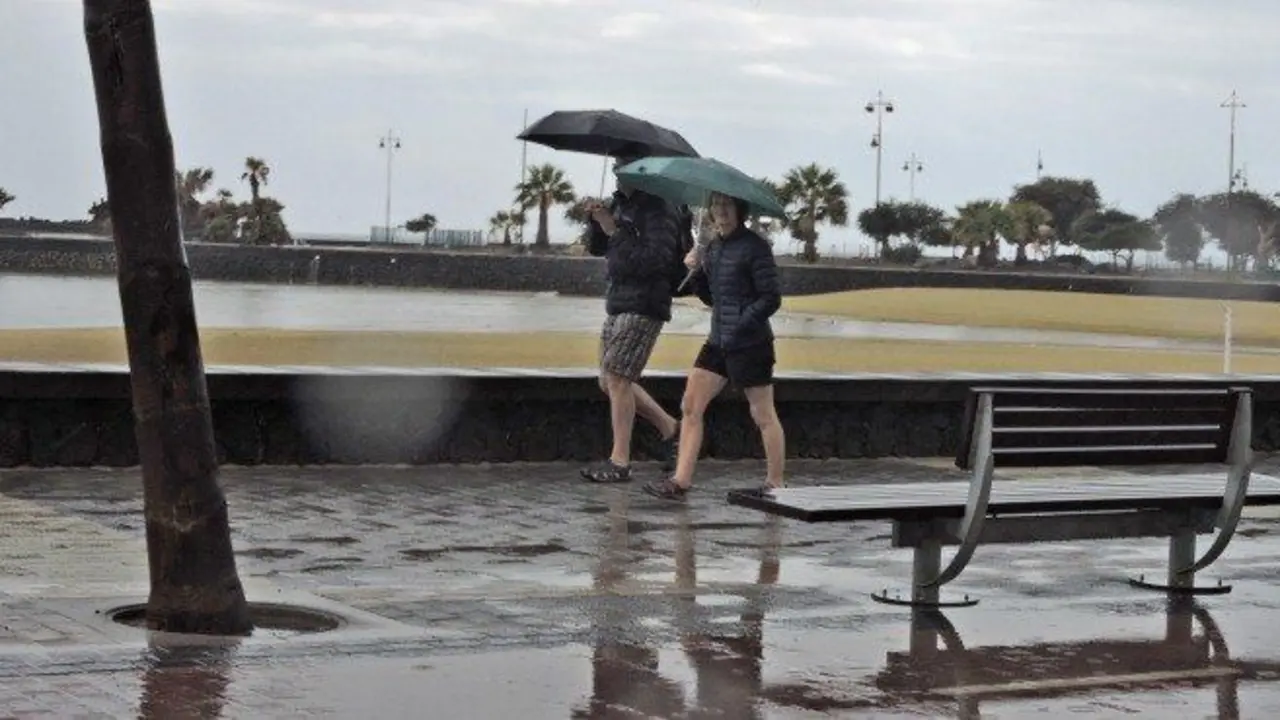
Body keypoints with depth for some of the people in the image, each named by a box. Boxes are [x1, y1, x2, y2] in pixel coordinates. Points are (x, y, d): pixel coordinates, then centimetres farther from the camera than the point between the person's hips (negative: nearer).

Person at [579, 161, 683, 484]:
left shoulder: (659, 210, -12)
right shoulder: (623, 204, 14)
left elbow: (657, 260, -23)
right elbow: (596, 248, 16)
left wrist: (615, 231, -23)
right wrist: (598, 222, -4)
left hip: (645, 306, -9)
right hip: (618, 303, 9)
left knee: (617, 378, -13)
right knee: (609, 381, 11)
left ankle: (619, 463, -10)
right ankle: (669, 427, 25)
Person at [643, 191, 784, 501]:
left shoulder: (755, 247, -11)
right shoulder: (713, 247, 12)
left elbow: (771, 299, -13)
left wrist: (740, 326, -20)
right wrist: (695, 272, 2)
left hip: (749, 344, -8)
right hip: (718, 342, 8)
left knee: (763, 415, 1)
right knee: (690, 406, 3)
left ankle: (775, 484, 9)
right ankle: (681, 481, 3)